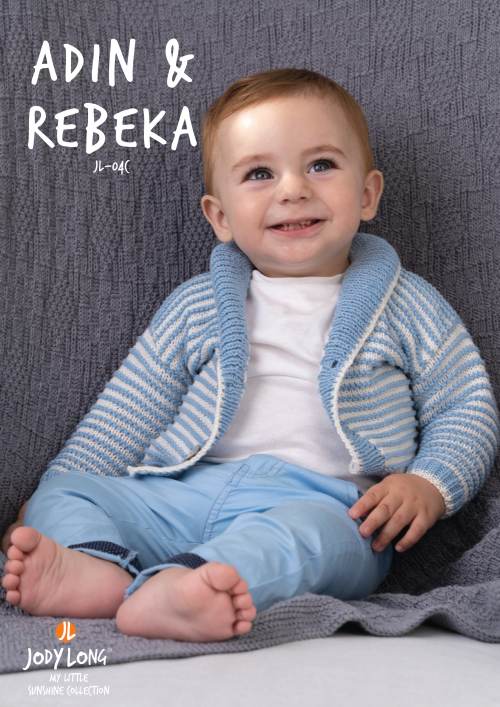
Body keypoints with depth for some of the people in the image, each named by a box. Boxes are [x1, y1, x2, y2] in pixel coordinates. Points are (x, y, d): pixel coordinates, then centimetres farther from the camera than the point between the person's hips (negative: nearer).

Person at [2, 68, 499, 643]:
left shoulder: (405, 304, 12)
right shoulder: (195, 306, 16)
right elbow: (127, 416, 18)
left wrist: (429, 484, -5)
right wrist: (50, 501, 9)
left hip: (326, 502, -3)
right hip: (184, 492, 4)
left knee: (306, 532, -37)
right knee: (63, 497, -15)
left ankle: (160, 593, -57)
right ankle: (94, 566, -43)